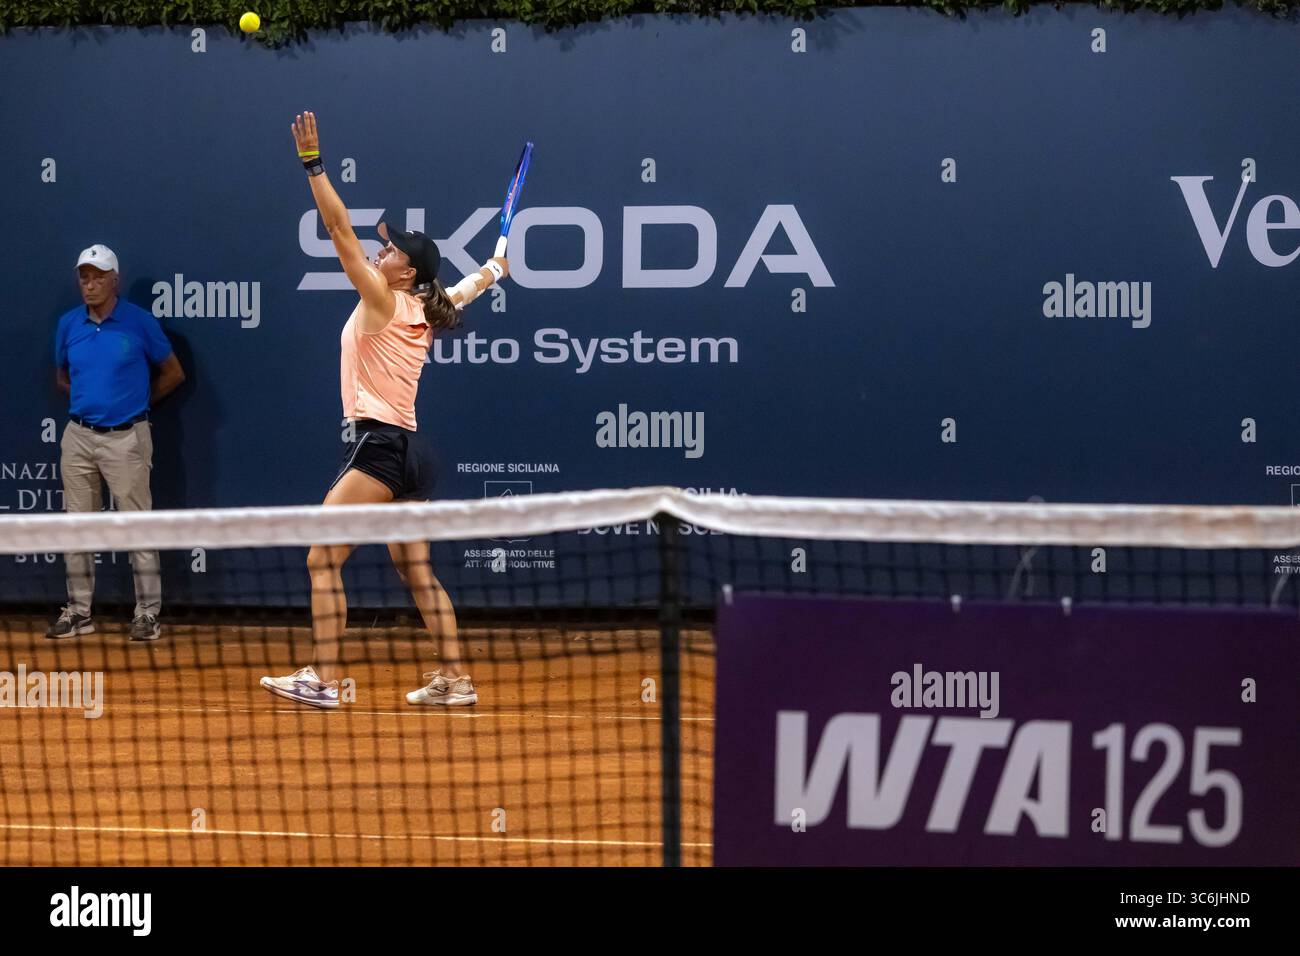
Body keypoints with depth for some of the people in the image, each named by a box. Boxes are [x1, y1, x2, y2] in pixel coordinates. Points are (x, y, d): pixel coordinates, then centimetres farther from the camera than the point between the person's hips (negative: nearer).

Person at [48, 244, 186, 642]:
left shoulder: (140, 322, -6)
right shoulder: (68, 325, 5)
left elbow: (173, 373, 4)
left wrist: (140, 401, 8)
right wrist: (88, 400, 11)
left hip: (126, 437, -4)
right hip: (78, 437, 4)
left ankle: (148, 613, 3)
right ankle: (78, 612, 16)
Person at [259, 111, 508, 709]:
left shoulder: (385, 303, -7)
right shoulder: (422, 311, 13)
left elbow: (340, 232, -14)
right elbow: (464, 291, 36)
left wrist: (313, 165, -15)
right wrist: (494, 270, 56)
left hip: (380, 446, -9)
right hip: (408, 451, 9)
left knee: (322, 560, -10)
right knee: (417, 572, 12)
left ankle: (321, 679, -15)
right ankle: (455, 679, 12)